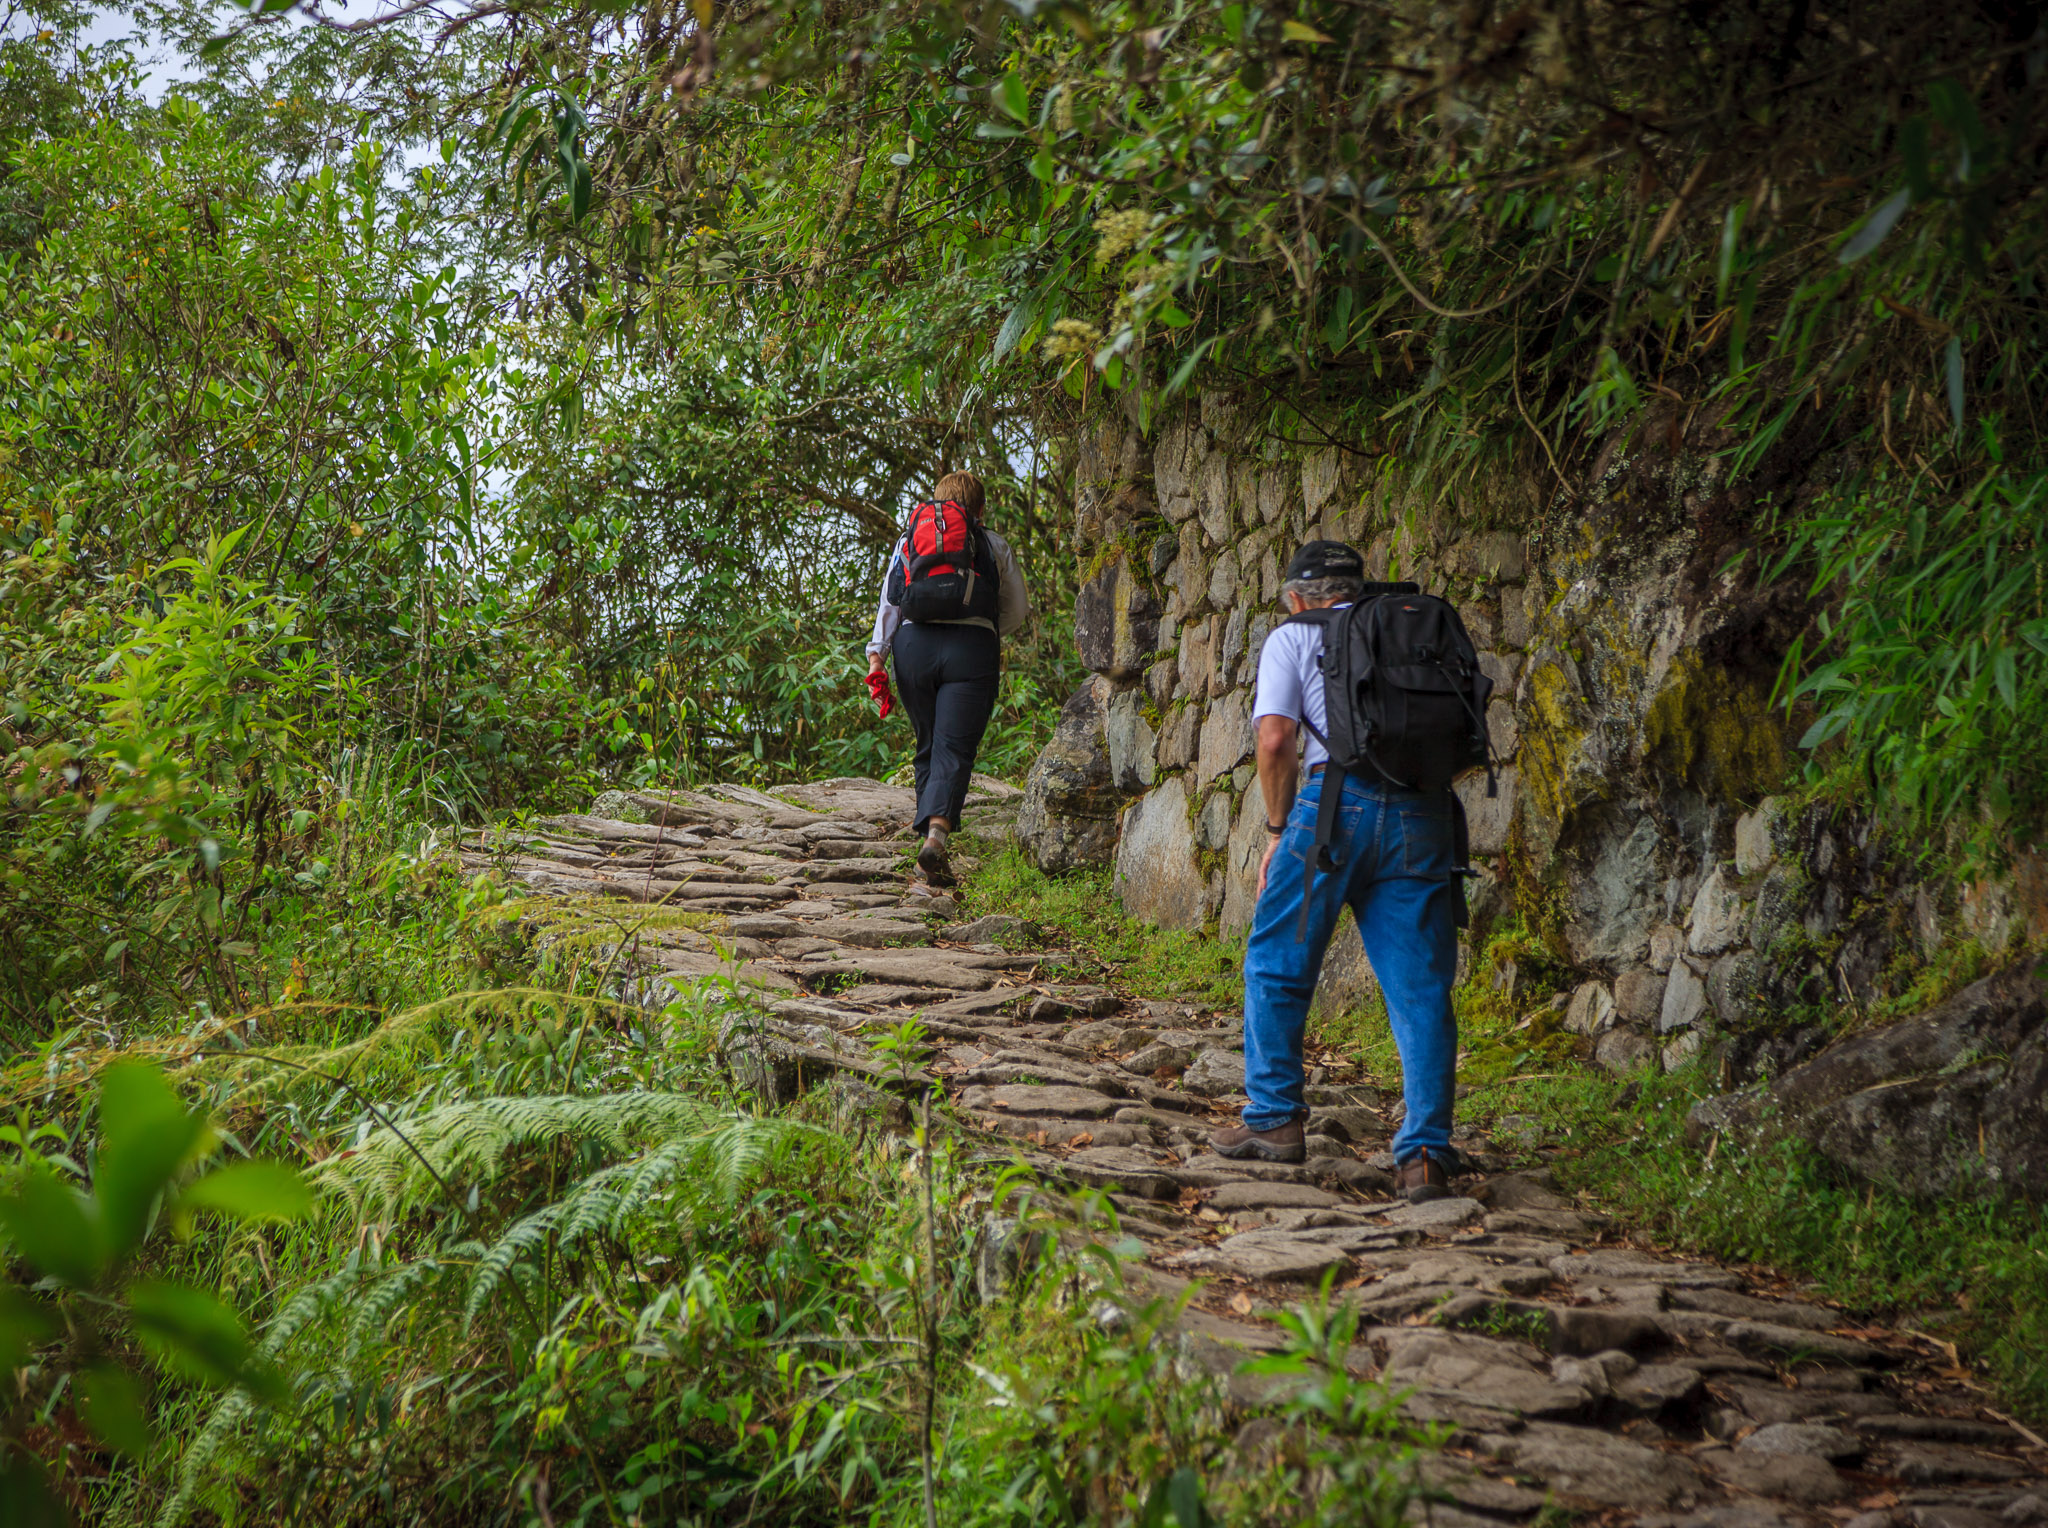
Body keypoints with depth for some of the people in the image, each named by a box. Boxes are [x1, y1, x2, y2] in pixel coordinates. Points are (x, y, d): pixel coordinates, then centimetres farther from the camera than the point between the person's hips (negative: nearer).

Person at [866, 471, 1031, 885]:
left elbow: (890, 600, 6)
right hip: (972, 648, -2)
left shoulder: (910, 539, 17)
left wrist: (877, 653, 1)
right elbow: (1018, 609, 17)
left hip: (914, 644, 2)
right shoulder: (994, 545, 14)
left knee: (928, 747, 17)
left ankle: (931, 835, 17)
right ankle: (936, 836, -29)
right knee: (954, 751, -8)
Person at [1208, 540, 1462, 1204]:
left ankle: (1275, 1119, 18)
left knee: (1276, 967, 14)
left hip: (1338, 801, -3)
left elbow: (1275, 740, -1)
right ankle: (1426, 1155, -3)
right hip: (1424, 813, 3)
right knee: (1421, 989, 3)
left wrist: (1280, 829, 8)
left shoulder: (1292, 638, 13)